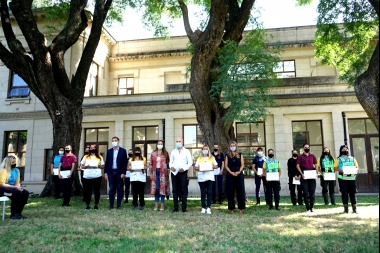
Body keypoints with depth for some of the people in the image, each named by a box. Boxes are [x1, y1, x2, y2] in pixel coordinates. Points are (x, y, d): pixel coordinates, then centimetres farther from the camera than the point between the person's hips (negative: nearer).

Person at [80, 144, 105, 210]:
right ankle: (87, 205, 12)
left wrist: (98, 165, -9)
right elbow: (82, 166, 12)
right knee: (87, 191, 2)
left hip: (97, 176, -1)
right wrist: (86, 166, -7)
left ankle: (96, 205, 11)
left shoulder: (99, 157, 11)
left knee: (96, 191, 2)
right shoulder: (86, 157, 13)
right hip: (87, 177, 1)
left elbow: (103, 167, 10)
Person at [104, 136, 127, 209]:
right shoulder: (109, 151, 10)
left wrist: (123, 173, -9)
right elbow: (107, 162, 9)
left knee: (119, 189, 3)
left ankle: (118, 205, 10)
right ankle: (111, 205, 11)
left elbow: (125, 163, -2)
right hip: (111, 172, 2)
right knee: (111, 189, 5)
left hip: (119, 172, -2)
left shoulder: (123, 151, 1)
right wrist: (105, 172, 2)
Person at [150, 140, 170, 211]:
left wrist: (167, 173, -4)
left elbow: (168, 163, 2)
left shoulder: (165, 153, 3)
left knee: (162, 188, 0)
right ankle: (156, 205, 12)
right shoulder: (153, 154, 7)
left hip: (163, 173, -2)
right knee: (156, 188, 4)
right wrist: (151, 173, 4)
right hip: (155, 172, 2)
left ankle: (162, 205, 8)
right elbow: (151, 164, 8)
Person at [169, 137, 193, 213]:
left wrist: (184, 168, -15)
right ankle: (175, 208, 12)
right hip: (174, 173, 3)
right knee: (175, 190, 6)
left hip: (183, 172, -3)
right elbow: (170, 161, 13)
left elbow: (190, 162, 0)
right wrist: (171, 166, -9)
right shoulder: (173, 151, 13)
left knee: (184, 190, -1)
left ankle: (184, 208, 6)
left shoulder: (186, 151, 3)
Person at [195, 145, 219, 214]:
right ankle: (203, 207, 6)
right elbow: (196, 167, 11)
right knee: (203, 192, 0)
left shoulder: (212, 158, 14)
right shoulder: (199, 158, 14)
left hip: (210, 177, 0)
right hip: (201, 178, 1)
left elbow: (216, 166, 11)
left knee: (209, 192, -7)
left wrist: (212, 167, -9)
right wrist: (198, 168, -10)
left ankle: (208, 207, -4)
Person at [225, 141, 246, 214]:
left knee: (240, 191, -2)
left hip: (239, 174, -1)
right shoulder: (228, 156, 10)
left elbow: (242, 165, 1)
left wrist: (238, 172, -16)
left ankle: (241, 208, 4)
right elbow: (226, 166, 2)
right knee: (230, 191, 0)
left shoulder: (240, 155, 9)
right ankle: (231, 208, 7)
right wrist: (231, 172, -13)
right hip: (230, 175, 1)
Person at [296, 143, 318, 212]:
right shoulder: (300, 157, 3)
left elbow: (316, 165, 15)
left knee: (312, 193, 2)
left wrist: (316, 173, -1)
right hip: (304, 177, -2)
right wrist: (302, 174, -12)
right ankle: (307, 207, 9)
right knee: (305, 193, 0)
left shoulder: (312, 156, 10)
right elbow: (298, 166, 0)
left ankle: (312, 207, 12)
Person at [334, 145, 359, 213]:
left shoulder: (352, 158, 14)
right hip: (343, 178, -2)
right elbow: (335, 168, 0)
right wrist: (340, 170, -18)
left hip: (352, 178, 2)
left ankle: (354, 208, 9)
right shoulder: (339, 159, 6)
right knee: (344, 193, 0)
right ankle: (346, 208, 6)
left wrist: (356, 170, -9)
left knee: (353, 193, 3)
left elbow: (357, 166, 13)